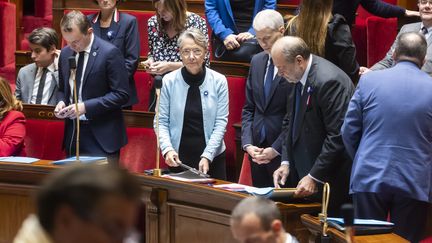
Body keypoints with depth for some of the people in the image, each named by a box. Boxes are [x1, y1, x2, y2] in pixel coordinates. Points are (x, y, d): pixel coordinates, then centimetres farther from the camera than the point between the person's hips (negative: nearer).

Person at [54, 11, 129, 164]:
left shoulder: (109, 53, -11)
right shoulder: (65, 53, 9)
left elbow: (121, 95, -13)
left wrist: (85, 107, -19)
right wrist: (61, 102, -2)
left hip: (101, 137, -6)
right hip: (73, 134, 6)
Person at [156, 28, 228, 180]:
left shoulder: (219, 81, -4)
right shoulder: (169, 81, -3)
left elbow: (221, 122, -5)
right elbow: (161, 121, 0)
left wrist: (207, 156, -13)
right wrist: (167, 149, -16)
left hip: (212, 157, 0)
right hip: (178, 158, 0)